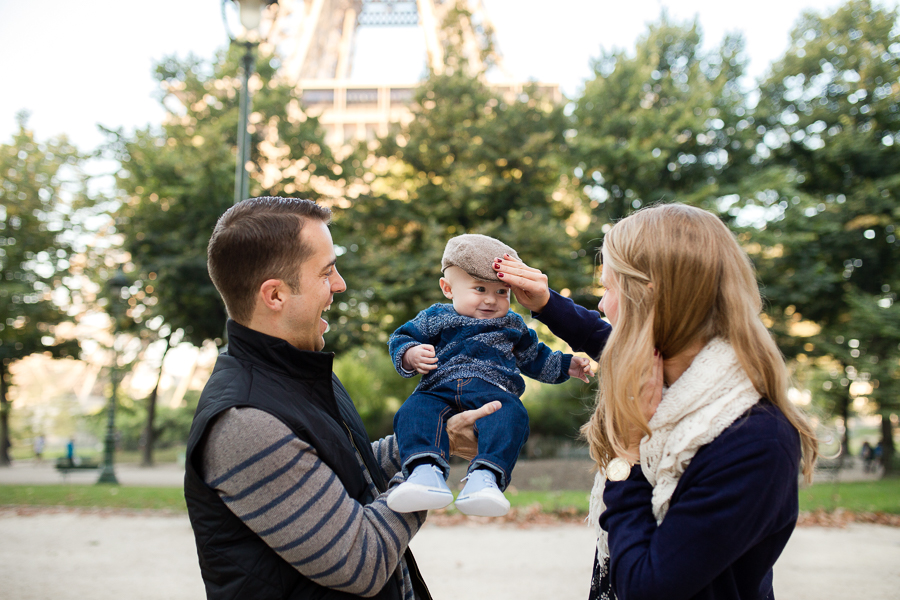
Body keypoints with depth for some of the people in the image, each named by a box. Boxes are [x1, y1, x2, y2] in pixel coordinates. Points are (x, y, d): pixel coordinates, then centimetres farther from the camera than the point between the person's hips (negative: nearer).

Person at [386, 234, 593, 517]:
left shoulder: (512, 326, 29)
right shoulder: (435, 318, 21)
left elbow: (536, 358, 40)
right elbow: (401, 339, 19)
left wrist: (566, 366, 29)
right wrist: (411, 356, -4)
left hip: (493, 390, 0)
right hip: (439, 389, 0)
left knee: (510, 414, -36)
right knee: (414, 410, -34)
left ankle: (485, 475, -55)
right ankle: (426, 471, -54)